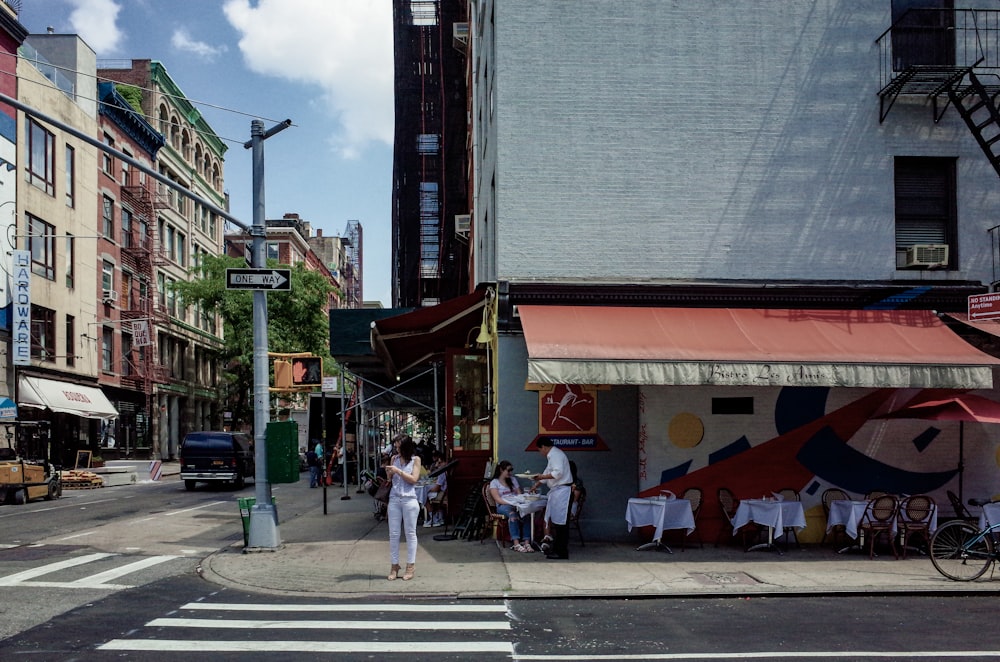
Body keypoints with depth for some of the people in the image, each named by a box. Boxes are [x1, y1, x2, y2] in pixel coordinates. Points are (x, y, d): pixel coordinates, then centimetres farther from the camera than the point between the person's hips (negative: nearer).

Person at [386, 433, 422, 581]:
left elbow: (414, 479, -8)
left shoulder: (415, 459, 0)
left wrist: (398, 471, -14)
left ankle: (410, 567, 6)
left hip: (409, 499, -3)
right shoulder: (394, 458, 10)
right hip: (394, 499, 4)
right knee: (393, 534, 3)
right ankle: (394, 566, 10)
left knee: (410, 533, 2)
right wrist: (388, 473, -4)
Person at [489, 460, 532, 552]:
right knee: (512, 513, -39)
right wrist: (511, 503, -21)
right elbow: (498, 499, -7)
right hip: (503, 506, -4)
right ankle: (516, 543, -47)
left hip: (515, 505, 4)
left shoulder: (513, 480, 23)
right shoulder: (494, 483, 6)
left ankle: (526, 542, -44)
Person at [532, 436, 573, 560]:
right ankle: (556, 549, 21)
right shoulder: (552, 455, 18)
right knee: (554, 522, 13)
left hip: (562, 491, -10)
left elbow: (558, 473, -23)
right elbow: (548, 473, 28)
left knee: (560, 523, -6)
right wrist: (537, 485, 31)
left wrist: (542, 476, -14)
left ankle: (562, 552, -2)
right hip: (556, 491, 10)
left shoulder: (556, 455, -13)